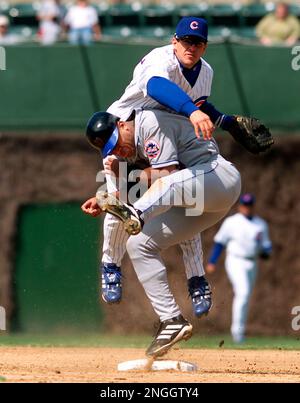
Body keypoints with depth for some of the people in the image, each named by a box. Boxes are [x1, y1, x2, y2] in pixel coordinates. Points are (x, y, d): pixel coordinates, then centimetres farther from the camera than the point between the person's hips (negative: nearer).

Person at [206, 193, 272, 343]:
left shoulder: (261, 224, 9)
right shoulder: (231, 222, -2)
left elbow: (266, 245, 13)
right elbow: (219, 242, 1)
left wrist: (264, 252, -11)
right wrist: (212, 262, -5)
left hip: (252, 264, 5)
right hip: (236, 262, -5)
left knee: (244, 296, 10)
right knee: (243, 292, -21)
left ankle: (238, 331, 19)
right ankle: (237, 328, -21)